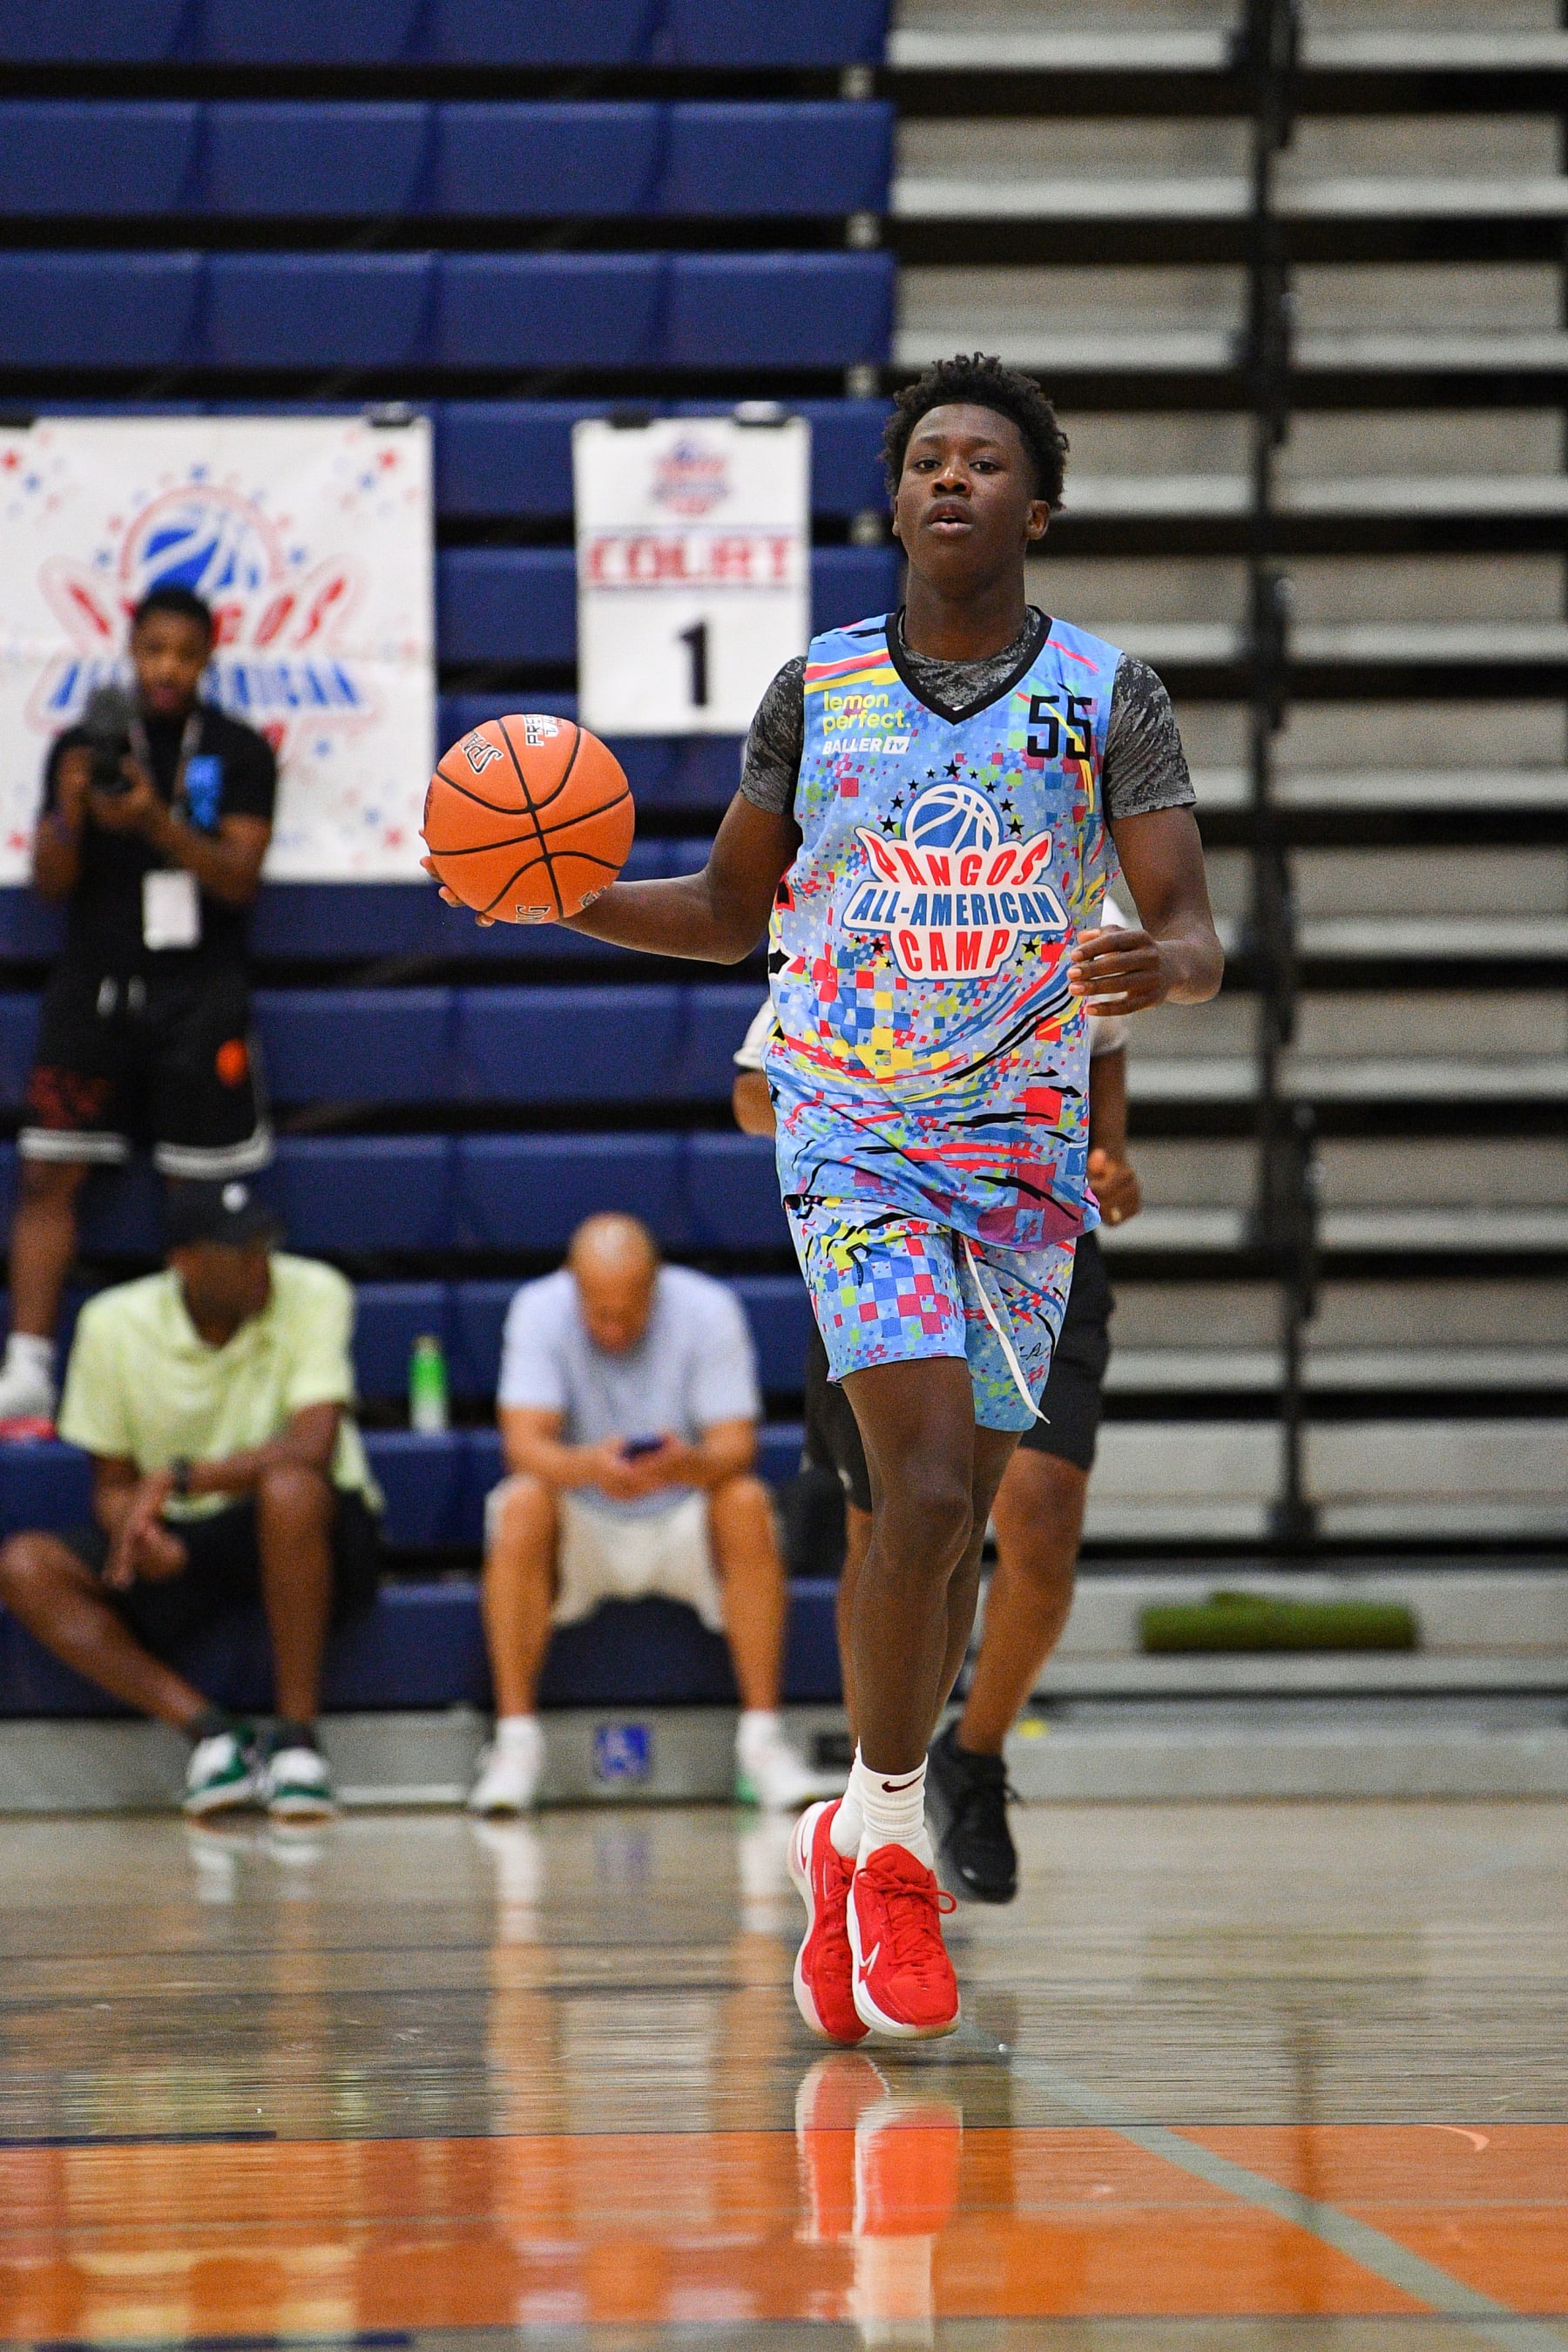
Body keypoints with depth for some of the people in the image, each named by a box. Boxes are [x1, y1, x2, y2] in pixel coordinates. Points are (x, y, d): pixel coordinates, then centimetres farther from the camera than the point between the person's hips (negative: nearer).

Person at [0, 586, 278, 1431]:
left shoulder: (238, 753, 2)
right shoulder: (80, 746, 7)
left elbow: (239, 879, -6)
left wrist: (157, 822, -20)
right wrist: (70, 812, -15)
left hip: (198, 995, -2)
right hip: (93, 984, 2)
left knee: (199, 1188, -1)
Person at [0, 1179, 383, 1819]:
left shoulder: (312, 1295, -13)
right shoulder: (115, 1324, -5)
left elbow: (313, 1447, -25)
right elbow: (113, 1481, 2)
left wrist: (177, 1479, -28)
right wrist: (136, 1533, -22)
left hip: (307, 1537, -3)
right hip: (183, 1545, 3)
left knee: (290, 1486, -38)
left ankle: (297, 1737, -27)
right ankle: (208, 1731, -29)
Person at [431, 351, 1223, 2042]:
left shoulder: (1107, 694, 1)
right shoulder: (817, 692, 4)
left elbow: (1189, 929, -5)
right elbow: (730, 911, 14)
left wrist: (1167, 964, -29)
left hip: (1025, 1145, 2)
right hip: (855, 1137, -1)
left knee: (951, 1522, 5)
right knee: (928, 1489, -18)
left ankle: (854, 1846, 24)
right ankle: (891, 1840, -3)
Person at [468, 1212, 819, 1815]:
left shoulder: (707, 1309, -13)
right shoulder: (539, 1309, -13)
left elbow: (735, 1446, -19)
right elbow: (524, 1442, -24)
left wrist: (689, 1465, -44)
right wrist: (589, 1468, -46)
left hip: (684, 1528, 0)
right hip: (581, 1532, 0)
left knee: (746, 1503, -30)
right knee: (521, 1507, -31)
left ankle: (762, 1736, -27)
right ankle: (515, 1740, -28)